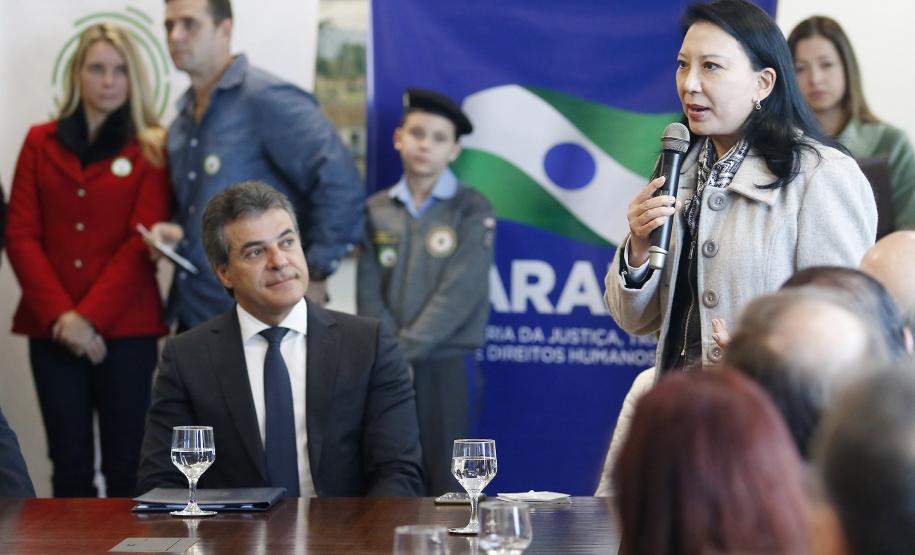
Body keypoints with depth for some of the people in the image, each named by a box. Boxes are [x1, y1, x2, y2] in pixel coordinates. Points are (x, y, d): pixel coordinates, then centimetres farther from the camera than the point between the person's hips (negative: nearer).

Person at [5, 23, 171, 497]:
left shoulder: (152, 148, 5)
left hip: (125, 328, -2)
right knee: (70, 467, 2)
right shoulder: (41, 142, 11)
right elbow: (20, 234, 4)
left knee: (126, 466, -1)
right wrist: (58, 314, -9)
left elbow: (143, 242, -4)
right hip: (52, 329, 2)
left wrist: (90, 316, -13)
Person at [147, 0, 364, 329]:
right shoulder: (183, 119, 14)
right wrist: (174, 231, 2)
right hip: (193, 316, 9)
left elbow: (340, 185, -18)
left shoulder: (267, 98, -12)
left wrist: (314, 274, -17)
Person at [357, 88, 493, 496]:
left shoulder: (472, 212, 0)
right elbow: (369, 293, 4)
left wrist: (405, 349, -12)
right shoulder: (377, 210, 9)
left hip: (443, 365, -2)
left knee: (443, 482, -1)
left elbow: (459, 294, -8)